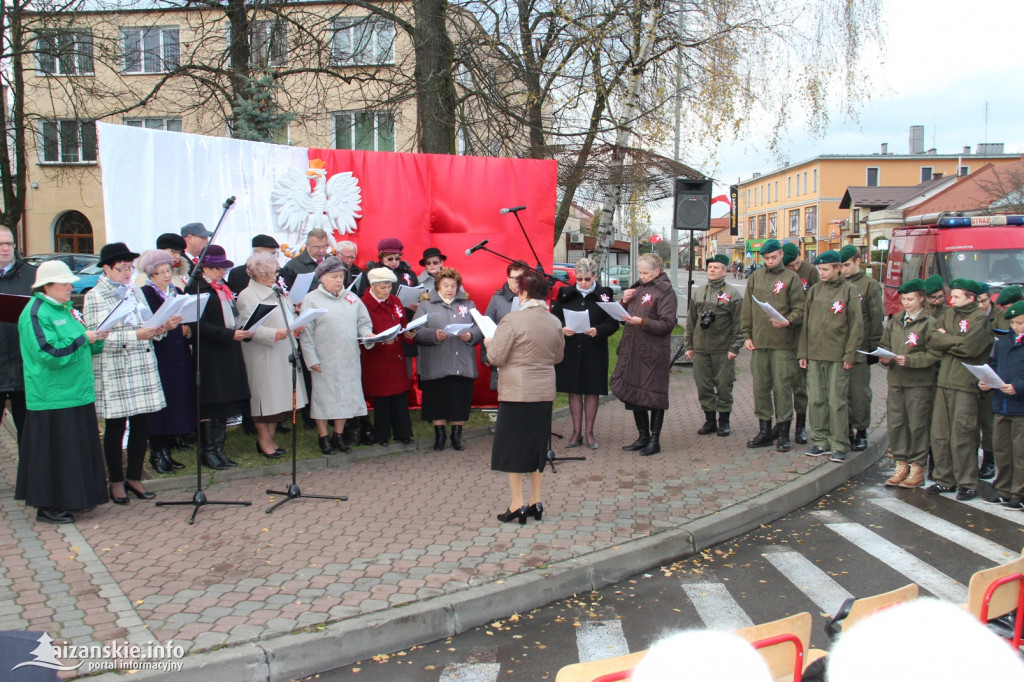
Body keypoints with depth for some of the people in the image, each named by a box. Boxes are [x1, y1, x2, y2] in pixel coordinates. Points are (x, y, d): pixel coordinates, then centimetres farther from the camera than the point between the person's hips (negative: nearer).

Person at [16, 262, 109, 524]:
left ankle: (72, 499, 24)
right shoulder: (35, 313, -13)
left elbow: (82, 347, 21)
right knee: (53, 451, -2)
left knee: (77, 449, 13)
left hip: (76, 393, 9)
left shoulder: (64, 309, 15)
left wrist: (96, 340, 2)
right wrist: (83, 339, -17)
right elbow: (50, 354, -21)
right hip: (52, 397, -9)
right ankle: (47, 506, 8)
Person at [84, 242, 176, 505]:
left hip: (142, 369, 5)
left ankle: (134, 477, 20)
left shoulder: (135, 293, 14)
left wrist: (164, 327, -5)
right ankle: (116, 482, 17)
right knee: (115, 427, 5)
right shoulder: (94, 297, -4)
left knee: (141, 425, 7)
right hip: (113, 372, -5)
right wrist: (135, 335, -22)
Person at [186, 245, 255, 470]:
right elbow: (200, 325, -17)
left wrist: (244, 332, 2)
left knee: (225, 403, 9)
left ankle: (219, 449, 18)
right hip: (209, 356, -8)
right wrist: (230, 334, -21)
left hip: (229, 354, 8)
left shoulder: (224, 289, 17)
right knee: (209, 404, -1)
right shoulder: (198, 289, -9)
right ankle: (208, 451, 8)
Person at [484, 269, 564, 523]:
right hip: (545, 393, 6)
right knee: (537, 445, 14)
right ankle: (536, 502, 20)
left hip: (516, 393, -5)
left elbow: (497, 357, -13)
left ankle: (517, 505, 6)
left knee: (513, 447, 4)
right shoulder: (555, 322, 4)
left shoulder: (512, 320, -14)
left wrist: (489, 343, 7)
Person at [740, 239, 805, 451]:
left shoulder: (791, 278, 2)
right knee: (760, 387, 7)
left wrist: (788, 322, -21)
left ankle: (783, 432, 7)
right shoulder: (755, 277, 12)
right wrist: (747, 335, 8)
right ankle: (765, 430, 17)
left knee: (782, 387, -2)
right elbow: (747, 309, 14)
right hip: (758, 342, 4)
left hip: (783, 344, -4)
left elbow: (799, 308, -2)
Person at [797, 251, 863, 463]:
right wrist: (802, 353, 8)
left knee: (837, 401, -2)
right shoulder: (815, 290, 11)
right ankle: (820, 441, 16)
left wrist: (850, 355, -8)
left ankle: (839, 445, 6)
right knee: (816, 400, 6)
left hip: (838, 356, -4)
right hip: (814, 354, 4)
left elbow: (856, 325, -3)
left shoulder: (849, 290, 0)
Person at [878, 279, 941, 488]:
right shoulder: (894, 321, 13)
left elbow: (934, 354, -10)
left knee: (917, 425, 1)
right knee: (895, 424, 6)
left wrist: (909, 360, -19)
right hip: (895, 380, 5)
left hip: (919, 383, -5)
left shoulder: (929, 323, -4)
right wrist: (885, 358, -3)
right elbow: (884, 344, 17)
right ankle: (901, 465, 18)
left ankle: (917, 469, 11)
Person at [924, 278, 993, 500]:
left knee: (962, 436, -5)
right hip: (943, 382, 6)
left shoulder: (980, 318, -4)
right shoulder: (947, 314, 15)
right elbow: (932, 341, 4)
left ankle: (967, 484, 6)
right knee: (939, 434, 7)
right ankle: (944, 479, 17)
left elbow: (970, 346, -18)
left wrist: (945, 339, -4)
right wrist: (956, 341, -9)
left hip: (965, 384, -6)